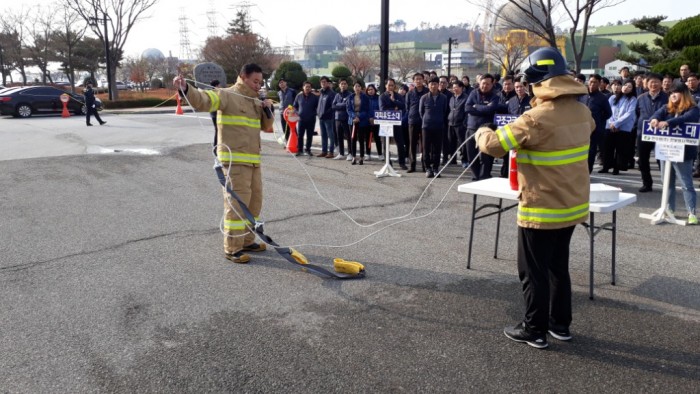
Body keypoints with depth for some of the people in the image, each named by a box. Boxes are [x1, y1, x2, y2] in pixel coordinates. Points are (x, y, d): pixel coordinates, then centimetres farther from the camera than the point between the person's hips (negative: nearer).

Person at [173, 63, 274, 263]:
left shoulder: (256, 102, 17)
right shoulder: (227, 95, -7)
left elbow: (267, 126, 19)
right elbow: (203, 100, -21)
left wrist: (269, 110, 1)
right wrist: (186, 89, -39)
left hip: (253, 160, 9)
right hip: (234, 160, -8)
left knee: (254, 201, 15)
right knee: (237, 203, -8)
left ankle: (247, 241, 29)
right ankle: (232, 248, 0)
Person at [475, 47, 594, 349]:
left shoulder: (538, 119, -24)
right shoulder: (581, 112, 1)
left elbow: (494, 145, -19)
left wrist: (482, 133, 5)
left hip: (542, 210, -7)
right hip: (573, 205, 8)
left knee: (533, 272, 7)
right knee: (558, 266, 20)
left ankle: (535, 330, 18)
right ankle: (560, 324, 31)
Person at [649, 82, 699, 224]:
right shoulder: (667, 108, 12)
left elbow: (684, 119, -26)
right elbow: (657, 114, -8)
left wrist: (667, 123, -39)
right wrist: (654, 120, -32)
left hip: (683, 152, -6)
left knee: (686, 184, -5)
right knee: (668, 183, 14)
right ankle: (669, 209, 23)